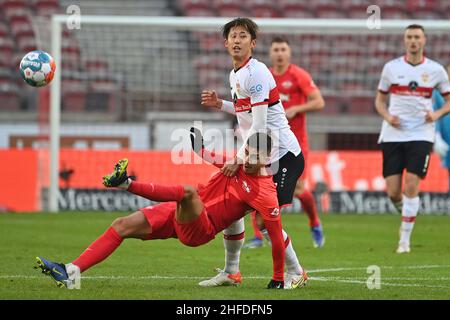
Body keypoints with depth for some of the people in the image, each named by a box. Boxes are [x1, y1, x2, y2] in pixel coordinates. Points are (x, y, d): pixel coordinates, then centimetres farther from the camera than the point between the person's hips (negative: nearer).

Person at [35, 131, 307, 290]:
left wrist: (278, 280, -11)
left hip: (198, 229, -8)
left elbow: (277, 237, -12)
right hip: (178, 214, 8)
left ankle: (127, 183, -41)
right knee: (122, 226, -3)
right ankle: (70, 273, -9)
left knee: (189, 191, -38)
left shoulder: (266, 193, -14)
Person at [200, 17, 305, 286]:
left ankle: (297, 273, 0)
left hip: (283, 155, -10)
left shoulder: (256, 73, -17)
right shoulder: (235, 75, 13)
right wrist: (220, 104, 14)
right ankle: (230, 272, 19)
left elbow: (259, 126, -20)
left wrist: (238, 160, -18)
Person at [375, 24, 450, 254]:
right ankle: (407, 215, 31)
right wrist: (387, 117, -7)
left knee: (411, 184, -14)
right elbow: (380, 100, 14)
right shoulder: (391, 67, 5)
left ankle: (405, 239, -6)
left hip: (421, 134, -2)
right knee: (392, 191, -3)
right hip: (393, 135, 2)